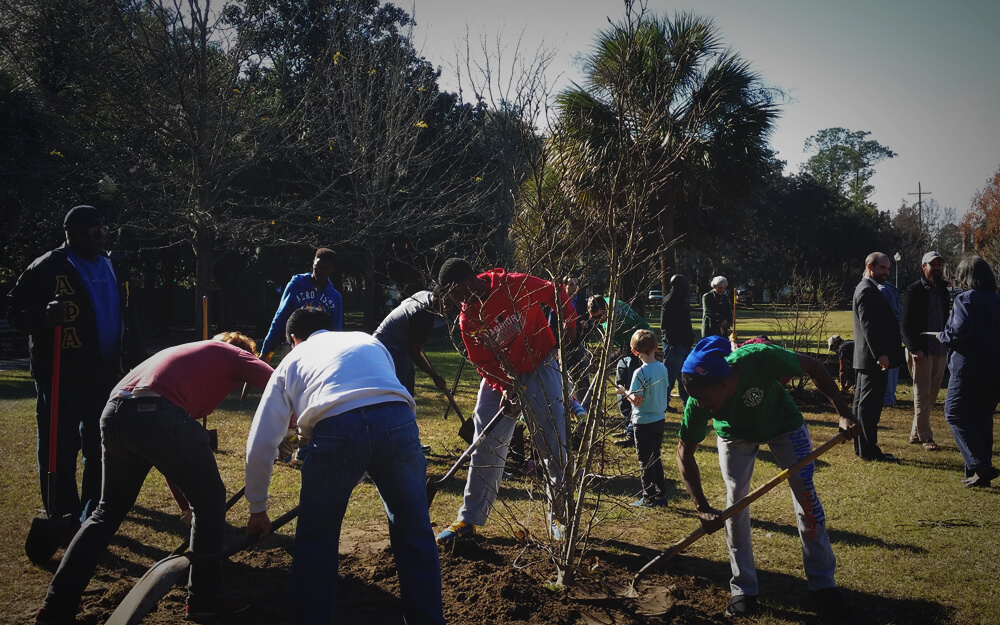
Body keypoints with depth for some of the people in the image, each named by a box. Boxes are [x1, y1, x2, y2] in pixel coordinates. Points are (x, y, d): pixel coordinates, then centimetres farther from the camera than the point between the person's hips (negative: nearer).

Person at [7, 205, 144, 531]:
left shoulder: (115, 267, 13)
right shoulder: (47, 267, -5)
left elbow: (128, 320, 18)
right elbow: (15, 311, -7)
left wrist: (138, 360, 13)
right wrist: (43, 316, -27)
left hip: (106, 373, 6)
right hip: (61, 374, -6)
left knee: (101, 448, 10)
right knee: (60, 449, -2)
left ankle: (93, 516, 21)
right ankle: (64, 521, 8)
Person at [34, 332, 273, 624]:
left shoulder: (187, 351, 37)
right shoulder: (235, 355, 20)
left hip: (113, 414, 7)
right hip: (157, 414, -7)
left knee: (109, 510, 25)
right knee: (209, 499, 13)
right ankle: (203, 599, 19)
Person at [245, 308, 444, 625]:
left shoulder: (291, 361, 31)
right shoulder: (368, 340, 37)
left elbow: (259, 445, 27)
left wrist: (257, 510, 38)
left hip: (335, 428, -2)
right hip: (397, 421, 2)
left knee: (315, 541, 19)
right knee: (414, 533, 18)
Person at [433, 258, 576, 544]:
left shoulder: (515, 285, -18)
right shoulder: (467, 320, -6)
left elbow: (555, 292, -4)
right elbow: (483, 362, -6)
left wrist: (569, 321, -16)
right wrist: (505, 387, -21)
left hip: (540, 371, -3)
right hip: (499, 380, 4)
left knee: (553, 447, -1)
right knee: (485, 449, 6)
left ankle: (558, 517, 15)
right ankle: (468, 519, 17)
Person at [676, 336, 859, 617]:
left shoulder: (760, 359, -43)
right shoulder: (698, 402, -35)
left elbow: (811, 366, -24)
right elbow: (685, 454, -23)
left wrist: (843, 412, -23)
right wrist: (702, 507, -33)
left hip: (783, 423, 0)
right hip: (734, 433, 1)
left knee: (805, 491, -2)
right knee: (736, 499, -6)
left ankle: (822, 582, 14)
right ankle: (744, 589, 8)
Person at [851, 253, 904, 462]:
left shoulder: (866, 289, 19)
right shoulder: (867, 290, -14)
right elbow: (869, 326, -22)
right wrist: (880, 354, -24)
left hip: (868, 358, 11)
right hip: (873, 358, -11)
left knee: (863, 403, 13)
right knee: (869, 405, -7)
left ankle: (862, 448, 20)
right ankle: (868, 450, -4)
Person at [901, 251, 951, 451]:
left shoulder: (943, 290, 15)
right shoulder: (914, 291, -5)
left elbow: (946, 320, 17)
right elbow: (907, 324, -10)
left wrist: (947, 346, 6)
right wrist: (914, 350, -19)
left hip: (940, 351, 6)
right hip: (921, 352, -6)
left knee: (931, 395, 9)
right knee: (922, 395, -2)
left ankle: (916, 433, 17)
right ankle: (925, 437, 4)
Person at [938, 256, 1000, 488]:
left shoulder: (965, 299, -12)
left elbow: (960, 330, -23)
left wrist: (944, 337, -5)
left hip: (969, 367, -7)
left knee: (955, 414, 0)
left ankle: (980, 465, -12)